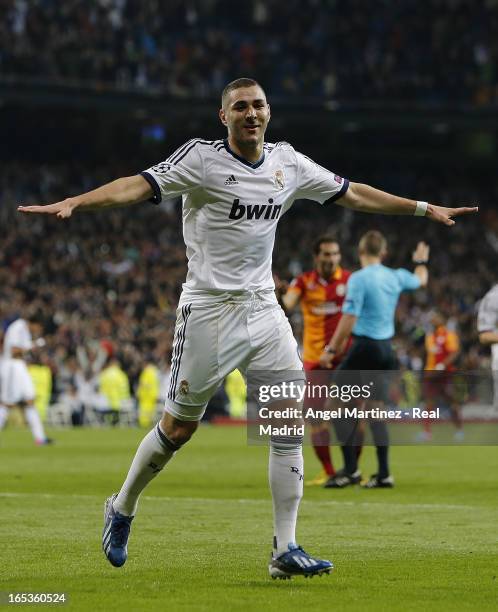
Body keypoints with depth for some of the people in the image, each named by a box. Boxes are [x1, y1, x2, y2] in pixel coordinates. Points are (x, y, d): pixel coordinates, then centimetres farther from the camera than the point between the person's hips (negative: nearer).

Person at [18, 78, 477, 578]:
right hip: (208, 308, -5)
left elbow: (351, 193, 20)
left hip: (263, 308, 5)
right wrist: (73, 203, -36)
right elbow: (139, 185, -21)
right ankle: (121, 509, 25)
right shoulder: (202, 157, -9)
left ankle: (285, 550, 1)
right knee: (178, 428, 0)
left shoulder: (287, 162, 8)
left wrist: (423, 208, 24)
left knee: (291, 424, -3)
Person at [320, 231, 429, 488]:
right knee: (375, 409, 14)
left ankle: (351, 469, -6)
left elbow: (349, 320, -17)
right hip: (386, 349, 7)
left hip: (365, 347, -7)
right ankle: (384, 474, 10)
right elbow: (421, 280, 29)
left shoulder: (359, 279, -13)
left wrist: (331, 350, -9)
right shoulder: (395, 277, 7)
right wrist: (421, 262, 50)